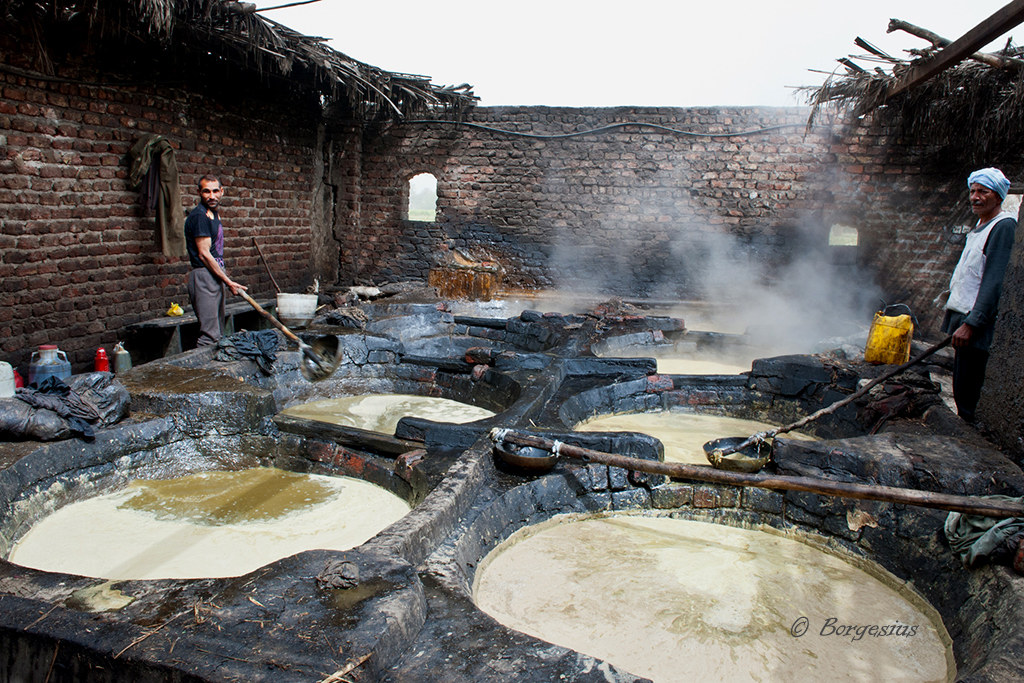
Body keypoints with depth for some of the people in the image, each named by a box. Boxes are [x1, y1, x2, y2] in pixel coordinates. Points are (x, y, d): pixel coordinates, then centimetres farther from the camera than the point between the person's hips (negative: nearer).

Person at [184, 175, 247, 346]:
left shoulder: (214, 215, 17)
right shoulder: (199, 216, -13)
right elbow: (204, 254, -17)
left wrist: (225, 276, 19)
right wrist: (229, 282, -15)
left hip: (216, 276, 10)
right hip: (203, 277, -10)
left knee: (218, 334, 12)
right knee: (210, 336, -13)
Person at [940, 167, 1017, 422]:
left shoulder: (1004, 226, -11)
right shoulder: (980, 226, 19)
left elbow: (994, 281, -19)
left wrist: (971, 323, -23)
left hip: (978, 320, -9)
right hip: (961, 314, 9)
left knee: (966, 393, -7)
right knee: (962, 389, 14)